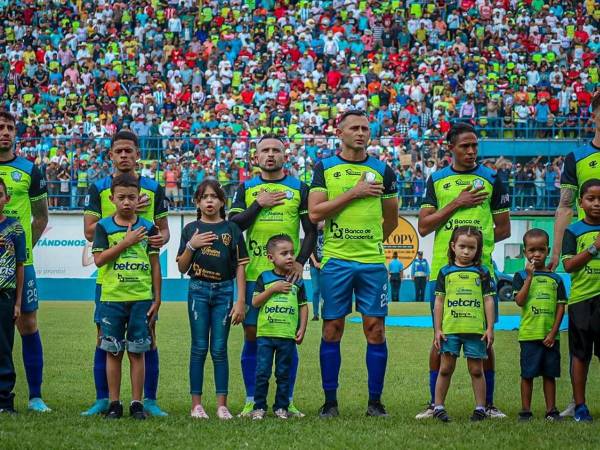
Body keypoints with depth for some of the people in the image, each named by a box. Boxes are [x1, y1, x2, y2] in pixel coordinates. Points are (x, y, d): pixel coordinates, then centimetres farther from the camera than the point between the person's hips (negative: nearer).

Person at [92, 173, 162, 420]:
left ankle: (137, 403, 7)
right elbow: (99, 259, -8)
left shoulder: (147, 228, 6)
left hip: (141, 298, 0)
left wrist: (157, 298, 5)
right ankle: (114, 403, 10)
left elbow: (155, 265, 8)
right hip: (111, 298, 0)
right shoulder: (104, 226, 3)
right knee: (113, 351, 4)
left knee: (137, 352, 2)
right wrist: (127, 241, -13)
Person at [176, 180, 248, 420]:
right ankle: (196, 404, 5)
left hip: (224, 291, 0)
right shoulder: (191, 229, 6)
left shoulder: (231, 229, 4)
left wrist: (241, 301, -4)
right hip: (198, 290, 0)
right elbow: (182, 267, 6)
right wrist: (191, 246, -11)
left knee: (219, 349, 1)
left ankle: (222, 404, 5)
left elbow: (240, 267, 2)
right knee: (199, 347, 2)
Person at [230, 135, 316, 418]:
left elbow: (311, 230, 6)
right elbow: (233, 225, -1)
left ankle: (287, 401, 8)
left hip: (287, 274, 0)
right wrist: (259, 205, -9)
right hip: (254, 273, 0)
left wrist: (301, 261, -6)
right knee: (252, 335, 0)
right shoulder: (246, 189, 10)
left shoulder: (299, 189, 7)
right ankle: (251, 401, 7)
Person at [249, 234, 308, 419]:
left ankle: (281, 407, 14)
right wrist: (273, 289, -13)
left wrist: (302, 329, 3)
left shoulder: (297, 281, 7)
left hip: (288, 335, 1)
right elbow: (255, 302, -4)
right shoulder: (265, 278, 2)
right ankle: (259, 407, 7)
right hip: (266, 333, -1)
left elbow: (303, 306, 11)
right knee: (262, 373, -1)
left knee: (284, 374, 7)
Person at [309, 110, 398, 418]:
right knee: (332, 330, 2)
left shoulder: (382, 170, 9)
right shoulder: (324, 168, 4)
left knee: (375, 329, -1)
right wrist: (353, 193, -10)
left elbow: (391, 219, 18)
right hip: (335, 260, -1)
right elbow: (314, 213, -8)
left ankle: (375, 401, 7)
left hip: (373, 261, 1)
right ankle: (330, 401, 9)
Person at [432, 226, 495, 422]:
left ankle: (480, 408, 11)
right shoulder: (446, 272, 6)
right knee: (446, 369, 3)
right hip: (450, 329, 0)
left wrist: (490, 328, 0)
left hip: (475, 330, 0)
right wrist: (438, 330, 2)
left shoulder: (482, 273, 5)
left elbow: (488, 301, 5)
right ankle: (438, 407, 9)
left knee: (476, 370, 5)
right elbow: (439, 301, 7)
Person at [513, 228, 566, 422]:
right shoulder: (521, 276, 2)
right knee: (527, 374, 1)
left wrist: (553, 333, -4)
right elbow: (520, 301, -12)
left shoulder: (555, 279, 7)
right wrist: (530, 276, -16)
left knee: (549, 374, 7)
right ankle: (525, 410, 8)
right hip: (529, 334, -2)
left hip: (550, 336, 2)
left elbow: (561, 307, 5)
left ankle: (551, 410, 13)